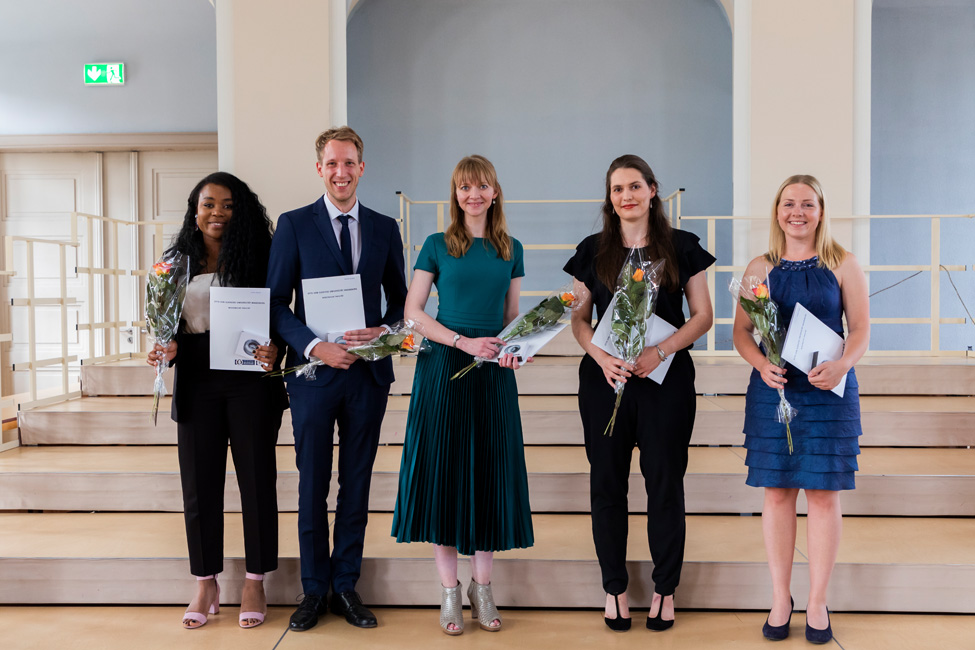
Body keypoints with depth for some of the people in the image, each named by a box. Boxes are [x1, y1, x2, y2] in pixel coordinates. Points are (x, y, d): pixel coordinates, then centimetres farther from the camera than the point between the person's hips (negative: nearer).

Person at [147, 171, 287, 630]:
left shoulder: (256, 256, 2)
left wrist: (272, 348, -19)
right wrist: (166, 350, -6)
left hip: (249, 378, -3)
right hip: (197, 381, 3)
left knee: (256, 476, 3)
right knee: (199, 482, 7)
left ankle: (255, 583, 17)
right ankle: (206, 584, 22)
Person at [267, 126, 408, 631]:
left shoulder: (385, 228, 9)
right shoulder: (294, 225, 1)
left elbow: (399, 299, 12)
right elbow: (277, 302, -2)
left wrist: (384, 331, -9)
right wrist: (313, 346, -16)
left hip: (369, 372, 2)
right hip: (314, 369, -2)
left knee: (357, 486, 10)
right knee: (312, 487, 7)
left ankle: (346, 586, 23)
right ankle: (314, 590, 21)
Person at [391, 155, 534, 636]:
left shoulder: (511, 249, 10)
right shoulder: (438, 246, 1)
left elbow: (512, 316, 14)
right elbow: (413, 313, -2)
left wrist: (511, 348, -7)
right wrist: (464, 342, -13)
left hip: (493, 374, 3)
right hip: (443, 369, -2)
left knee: (491, 475, 6)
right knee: (444, 473, 1)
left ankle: (481, 587, 22)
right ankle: (449, 590, 15)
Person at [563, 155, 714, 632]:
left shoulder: (681, 247, 3)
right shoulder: (593, 251, 6)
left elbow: (703, 315, 1)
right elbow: (579, 320, 7)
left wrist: (660, 351, -14)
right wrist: (601, 355, -13)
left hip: (666, 377, -1)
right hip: (605, 379, 2)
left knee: (665, 482, 4)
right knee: (607, 483, 6)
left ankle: (664, 588, 19)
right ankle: (615, 587, 20)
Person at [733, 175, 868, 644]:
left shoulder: (843, 265, 2)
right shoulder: (760, 269, 6)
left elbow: (861, 329, 1)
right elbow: (741, 331, 5)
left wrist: (842, 364, -18)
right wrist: (761, 364, -14)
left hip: (829, 391, -1)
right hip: (772, 389, 1)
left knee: (823, 493, 3)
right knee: (776, 491, 5)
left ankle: (817, 603, 17)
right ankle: (780, 599, 19)